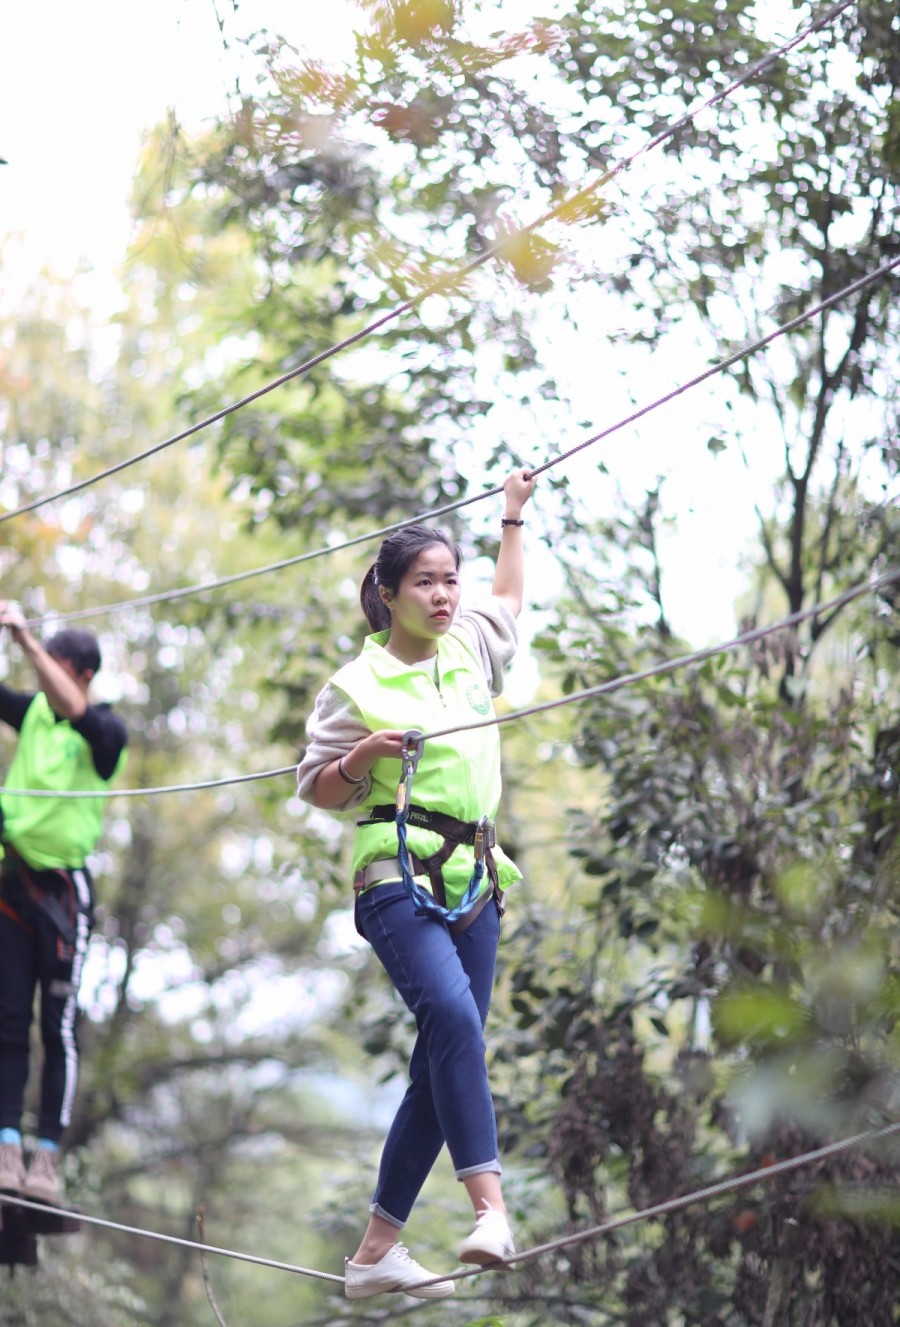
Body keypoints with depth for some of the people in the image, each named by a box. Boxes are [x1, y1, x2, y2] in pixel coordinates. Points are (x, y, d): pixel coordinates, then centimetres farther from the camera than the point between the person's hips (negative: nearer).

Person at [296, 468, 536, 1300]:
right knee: (452, 1015, -30)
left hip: (474, 881, 6)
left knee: (443, 1065, 2)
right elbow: (317, 789, 4)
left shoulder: (471, 648, 14)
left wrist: (514, 517, 43)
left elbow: (510, 599, 36)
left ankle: (377, 1250, 8)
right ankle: (490, 1207, -37)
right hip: (398, 877, -6)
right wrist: (361, 757, -15)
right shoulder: (357, 685, -1)